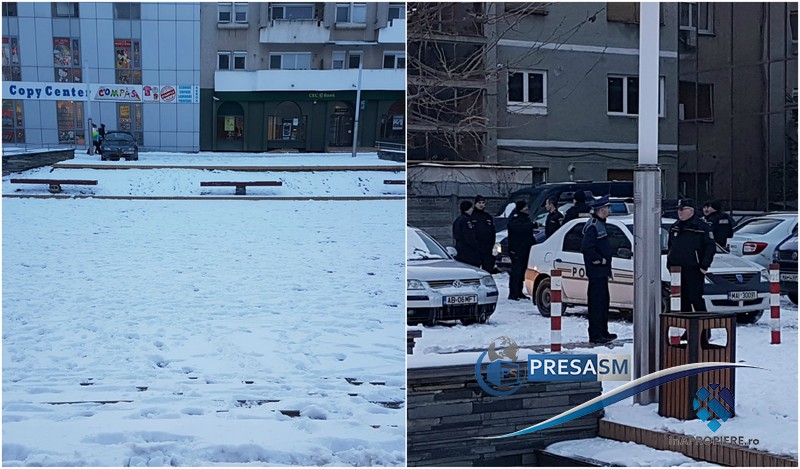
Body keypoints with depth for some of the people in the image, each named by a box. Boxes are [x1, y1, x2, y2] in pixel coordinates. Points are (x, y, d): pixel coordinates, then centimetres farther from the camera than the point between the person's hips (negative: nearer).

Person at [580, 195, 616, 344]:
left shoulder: (600, 224, 17)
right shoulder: (593, 226, -16)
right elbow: (586, 247, -27)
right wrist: (599, 260, -18)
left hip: (601, 271, 11)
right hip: (596, 271, -11)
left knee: (603, 301, 17)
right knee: (597, 302, -8)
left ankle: (603, 332, 27)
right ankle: (595, 335, -6)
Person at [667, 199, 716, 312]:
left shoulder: (702, 227, -3)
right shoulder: (674, 227, 16)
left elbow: (711, 247, -5)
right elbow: (670, 247, 24)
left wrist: (704, 266, -11)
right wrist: (669, 264, 17)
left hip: (694, 271, -6)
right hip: (676, 270, 6)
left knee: (696, 299, -10)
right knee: (682, 300, 9)